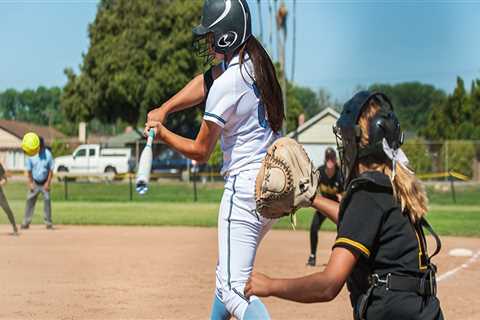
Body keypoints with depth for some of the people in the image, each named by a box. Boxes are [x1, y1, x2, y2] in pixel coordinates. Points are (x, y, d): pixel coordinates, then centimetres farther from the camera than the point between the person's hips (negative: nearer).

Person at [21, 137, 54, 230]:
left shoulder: (48, 154, -10)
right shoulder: (31, 155, -7)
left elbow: (51, 170, -6)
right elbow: (29, 170, 1)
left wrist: (48, 183, -11)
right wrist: (30, 183, -4)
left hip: (45, 183, -1)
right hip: (34, 183, 1)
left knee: (47, 201, -5)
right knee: (30, 201, -2)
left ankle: (48, 223, 2)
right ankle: (26, 223, 3)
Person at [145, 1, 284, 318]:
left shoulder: (226, 84, -19)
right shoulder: (255, 61, 5)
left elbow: (200, 151, -9)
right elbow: (206, 82, 17)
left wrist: (162, 133, 7)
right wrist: (164, 110, 4)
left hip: (246, 187, -9)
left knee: (234, 288, -12)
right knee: (228, 271, 26)